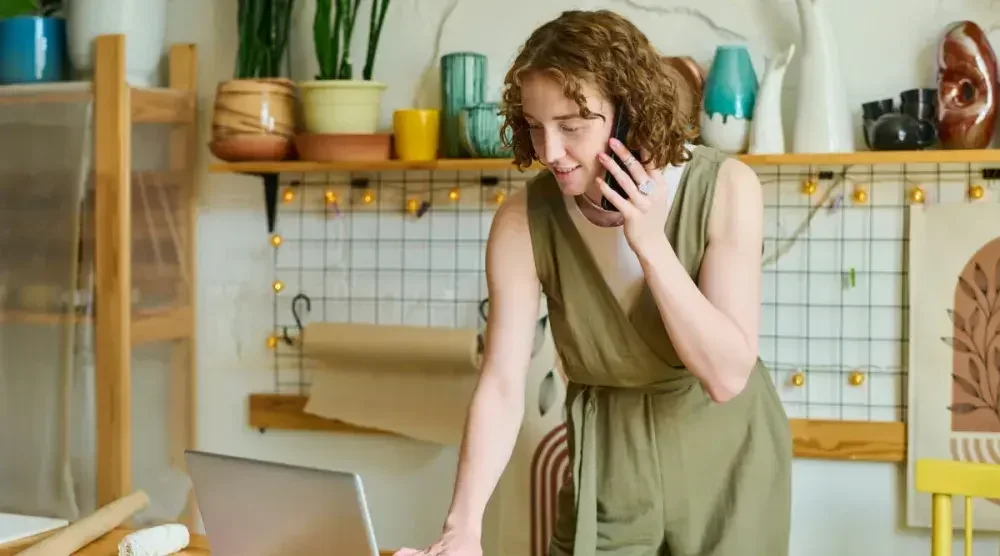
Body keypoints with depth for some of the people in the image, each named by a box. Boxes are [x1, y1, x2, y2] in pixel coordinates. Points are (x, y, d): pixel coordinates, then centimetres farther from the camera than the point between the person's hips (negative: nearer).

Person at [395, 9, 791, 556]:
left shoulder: (724, 187, -21)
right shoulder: (524, 221, -18)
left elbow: (727, 374, -23)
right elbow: (502, 386, -21)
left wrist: (649, 242, -31)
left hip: (728, 459, 0)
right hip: (610, 462, 0)